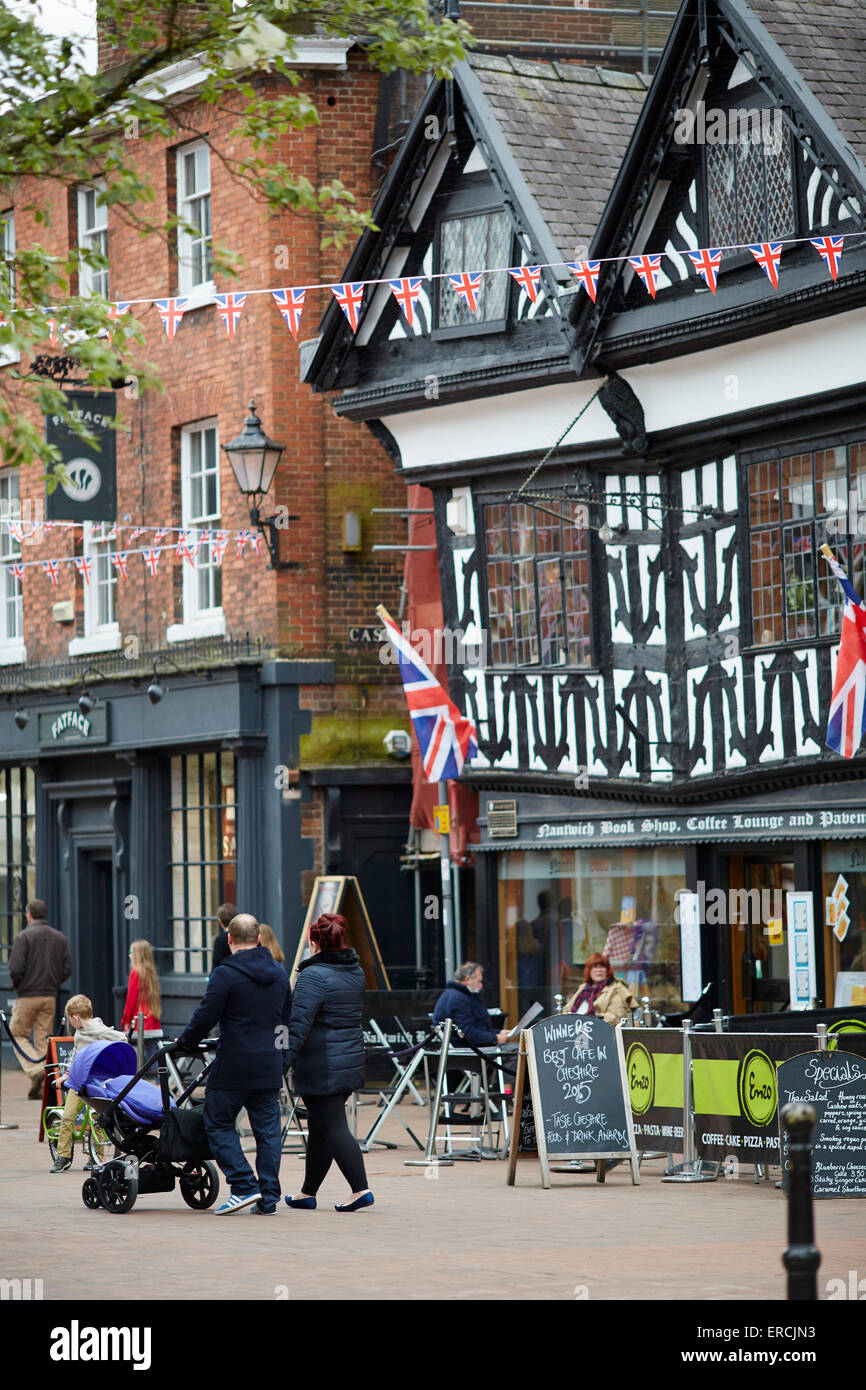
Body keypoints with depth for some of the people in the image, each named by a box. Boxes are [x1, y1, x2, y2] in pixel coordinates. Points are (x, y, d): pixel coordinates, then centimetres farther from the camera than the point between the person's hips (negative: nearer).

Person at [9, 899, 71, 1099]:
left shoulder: (24, 936, -8)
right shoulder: (60, 938, 8)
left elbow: (16, 969, -14)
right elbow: (67, 970, 5)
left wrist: (17, 985, 5)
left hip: (28, 995, -5)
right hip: (50, 996, 5)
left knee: (18, 1034, 8)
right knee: (43, 1040, 7)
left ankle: (35, 1070, -14)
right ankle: (39, 1087, 3)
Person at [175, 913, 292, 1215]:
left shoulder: (226, 974, -11)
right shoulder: (279, 973, 11)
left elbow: (205, 1018, -11)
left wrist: (183, 1041, 6)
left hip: (234, 1067, -6)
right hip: (270, 1067, 6)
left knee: (219, 1125, 5)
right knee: (267, 1129, 8)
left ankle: (244, 1187, -6)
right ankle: (268, 1198, 7)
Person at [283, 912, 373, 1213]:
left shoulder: (314, 976, -16)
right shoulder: (356, 972, 10)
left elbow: (299, 1023, -21)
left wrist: (283, 1062, -21)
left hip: (321, 1068, -8)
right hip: (351, 1061, 8)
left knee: (333, 1128, -5)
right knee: (319, 1127, 16)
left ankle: (360, 1189, -12)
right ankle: (308, 1193, 22)